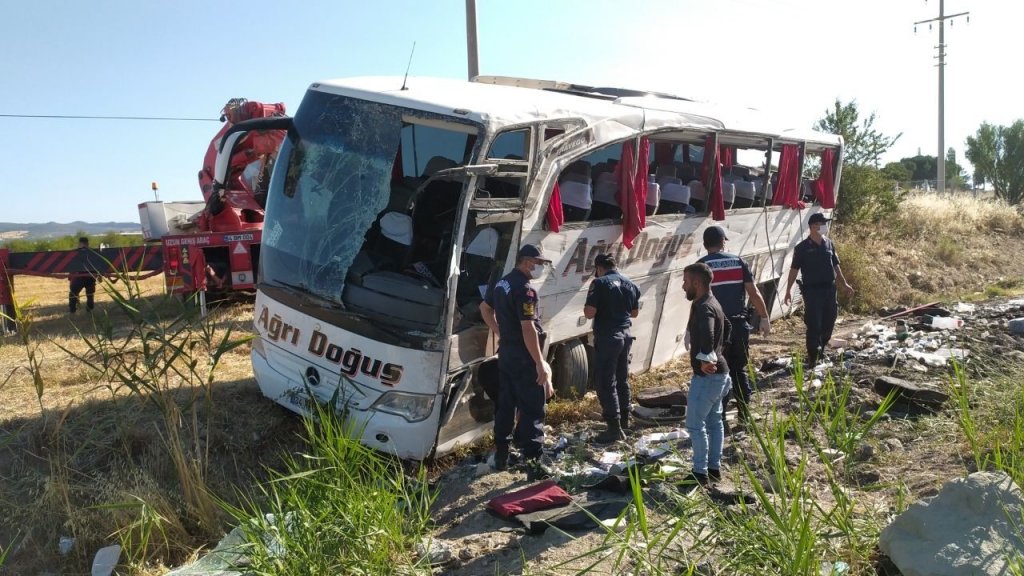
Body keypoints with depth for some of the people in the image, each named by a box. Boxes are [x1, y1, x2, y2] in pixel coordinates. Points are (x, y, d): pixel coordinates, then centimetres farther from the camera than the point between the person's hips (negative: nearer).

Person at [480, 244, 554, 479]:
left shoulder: (502, 283, 10)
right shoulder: (525, 289, -20)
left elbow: (485, 308, 25)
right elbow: (528, 329, -25)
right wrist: (540, 363, -22)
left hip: (506, 352, 9)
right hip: (524, 357, -9)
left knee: (505, 404, 16)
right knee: (533, 409, -5)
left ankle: (501, 454, 25)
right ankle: (533, 462, -4)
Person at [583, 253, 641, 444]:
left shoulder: (600, 283, -12)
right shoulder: (630, 284, 10)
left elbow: (589, 313, -17)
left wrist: (587, 308, 2)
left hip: (607, 337, -7)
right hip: (625, 335, 7)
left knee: (606, 383, -3)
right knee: (622, 379, 20)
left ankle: (614, 428, -5)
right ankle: (624, 421, 31)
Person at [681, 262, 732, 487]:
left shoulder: (703, 308, -21)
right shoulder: (712, 304, 12)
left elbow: (707, 333, -41)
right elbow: (726, 326, 30)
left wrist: (705, 359, -31)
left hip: (706, 375, -10)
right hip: (717, 373, 10)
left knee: (695, 424, -4)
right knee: (714, 421, 16)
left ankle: (701, 473, 2)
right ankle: (714, 468, 25)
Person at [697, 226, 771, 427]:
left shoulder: (701, 265, -4)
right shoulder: (738, 261, 4)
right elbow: (753, 293, 1)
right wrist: (764, 318, 8)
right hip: (739, 324, 3)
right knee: (739, 371, 16)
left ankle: (720, 419, 5)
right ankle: (745, 416, 19)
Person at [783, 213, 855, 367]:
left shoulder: (829, 244, 9)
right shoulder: (802, 247, -7)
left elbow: (836, 266, 18)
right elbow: (794, 269, -7)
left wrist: (844, 284, 18)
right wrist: (788, 290, -13)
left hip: (829, 289, 6)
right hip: (811, 290, -6)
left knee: (828, 323, 11)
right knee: (814, 325, -7)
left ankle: (820, 352, 29)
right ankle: (813, 358, 2)